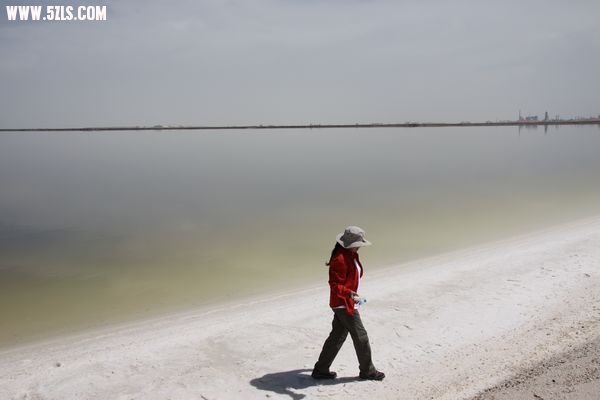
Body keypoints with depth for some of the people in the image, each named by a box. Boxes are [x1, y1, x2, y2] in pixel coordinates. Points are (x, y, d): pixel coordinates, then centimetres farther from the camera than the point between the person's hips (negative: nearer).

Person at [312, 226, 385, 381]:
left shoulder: (351, 255, 10)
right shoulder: (340, 259, -22)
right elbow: (335, 285, -25)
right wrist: (350, 293, -41)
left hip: (347, 303, 10)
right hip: (343, 304, -10)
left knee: (338, 336, 14)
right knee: (361, 337, 2)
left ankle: (321, 370, 23)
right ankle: (367, 371, 20)